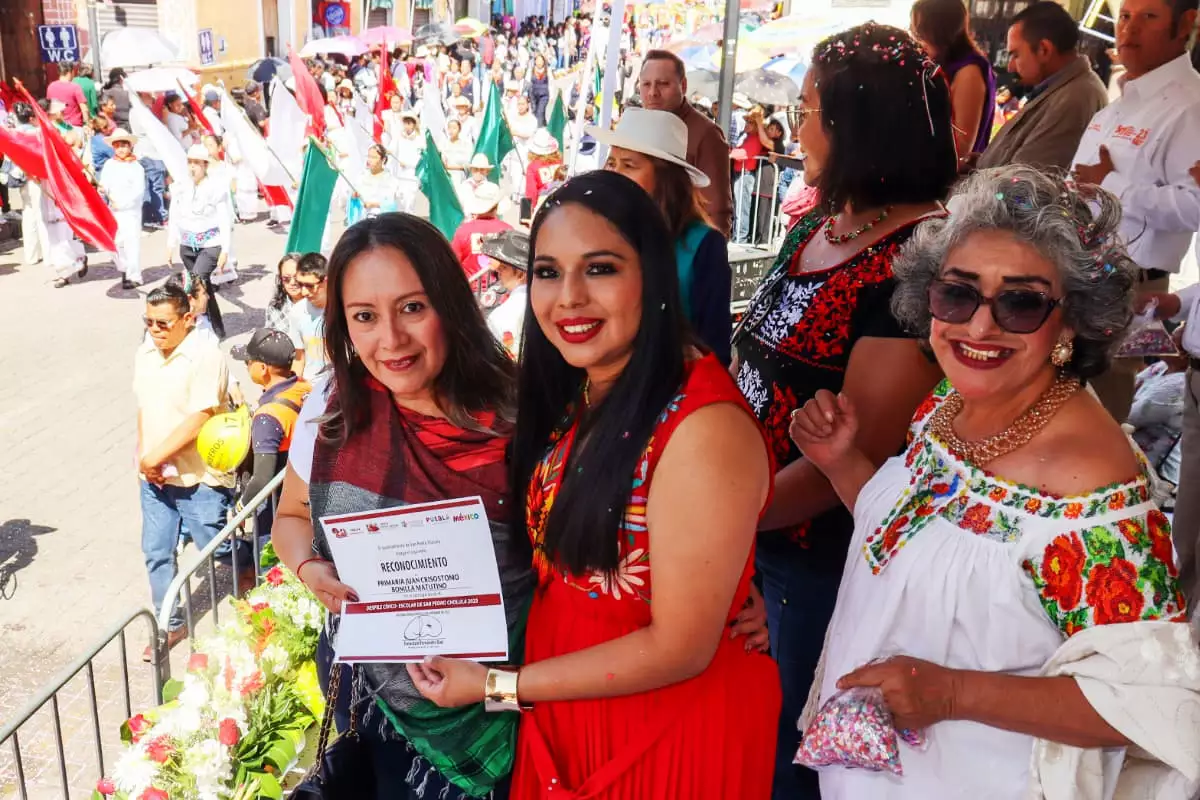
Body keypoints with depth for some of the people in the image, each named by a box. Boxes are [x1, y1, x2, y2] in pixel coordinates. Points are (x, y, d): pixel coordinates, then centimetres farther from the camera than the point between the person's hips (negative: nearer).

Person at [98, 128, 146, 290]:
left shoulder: (136, 166, -5)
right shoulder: (109, 164, 7)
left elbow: (139, 190, -11)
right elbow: (104, 184, 6)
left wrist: (122, 203, -16)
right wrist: (103, 189, -18)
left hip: (131, 210, -5)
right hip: (113, 210, 5)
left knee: (131, 242, -9)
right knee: (116, 242, 11)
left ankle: (134, 276, -6)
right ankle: (125, 270, 27)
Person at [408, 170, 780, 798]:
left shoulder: (703, 427, -28)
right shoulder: (580, 396, -4)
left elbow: (681, 647, -24)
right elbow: (557, 552, 6)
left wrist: (496, 687, -16)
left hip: (673, 732, -6)